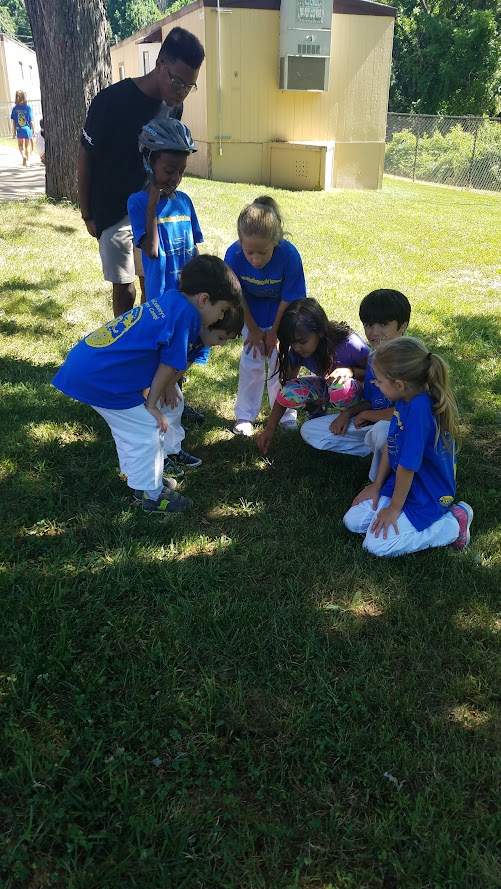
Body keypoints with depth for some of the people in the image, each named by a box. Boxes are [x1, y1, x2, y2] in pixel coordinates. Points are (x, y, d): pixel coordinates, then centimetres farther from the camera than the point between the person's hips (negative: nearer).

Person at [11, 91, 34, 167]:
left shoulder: (15, 108, -4)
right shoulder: (28, 107, -10)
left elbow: (13, 121, -1)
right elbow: (31, 121, -9)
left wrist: (14, 132, 7)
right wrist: (33, 130, 3)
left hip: (19, 130, 1)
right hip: (27, 129, -1)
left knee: (20, 145, 20)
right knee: (27, 146, 13)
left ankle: (23, 154, -7)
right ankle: (27, 161, 18)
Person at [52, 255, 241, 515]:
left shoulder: (170, 299, 9)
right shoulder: (186, 314, -16)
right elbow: (169, 364, -10)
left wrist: (166, 385, 16)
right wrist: (152, 404, -1)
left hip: (84, 363, 10)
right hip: (101, 379, -9)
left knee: (128, 427, 26)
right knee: (147, 432, 4)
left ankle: (137, 477, 43)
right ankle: (153, 495, 20)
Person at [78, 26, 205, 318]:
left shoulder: (174, 106, -3)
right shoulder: (112, 100, -20)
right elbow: (86, 157, -10)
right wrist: (88, 214, -5)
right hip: (114, 213, -5)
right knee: (124, 290, -1)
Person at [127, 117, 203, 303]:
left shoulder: (184, 200, 7)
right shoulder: (137, 202, -8)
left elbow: (194, 248, 13)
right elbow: (151, 251, -18)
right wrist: (152, 204, -17)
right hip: (160, 294, -5)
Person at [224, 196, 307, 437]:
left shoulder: (289, 255, -36)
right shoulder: (233, 254, -32)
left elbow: (288, 300, -20)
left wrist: (274, 332, -11)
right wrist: (253, 330, -7)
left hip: (282, 316, -1)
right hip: (252, 315, 1)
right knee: (251, 364, 2)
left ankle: (285, 414, 21)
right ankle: (245, 415, 18)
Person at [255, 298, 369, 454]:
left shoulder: (350, 344, -31)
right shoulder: (295, 352, -18)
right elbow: (284, 390, -10)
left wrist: (351, 371, -37)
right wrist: (269, 429, -14)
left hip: (356, 389, -4)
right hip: (324, 388, 4)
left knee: (340, 390, -42)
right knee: (289, 394, -28)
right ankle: (317, 411, 5)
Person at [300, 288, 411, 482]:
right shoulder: (374, 358, 2)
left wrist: (366, 415, -15)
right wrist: (348, 413, -5)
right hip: (372, 424, 9)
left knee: (383, 429, -45)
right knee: (309, 430, 5)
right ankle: (379, 449, 0)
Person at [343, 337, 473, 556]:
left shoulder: (420, 409, -34)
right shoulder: (406, 398, -6)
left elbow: (407, 466, -27)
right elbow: (390, 444, 5)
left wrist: (394, 508, -16)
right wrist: (377, 485, 9)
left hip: (427, 496, -8)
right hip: (402, 484, 8)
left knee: (377, 545, -14)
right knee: (352, 521, 4)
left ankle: (453, 524, -2)